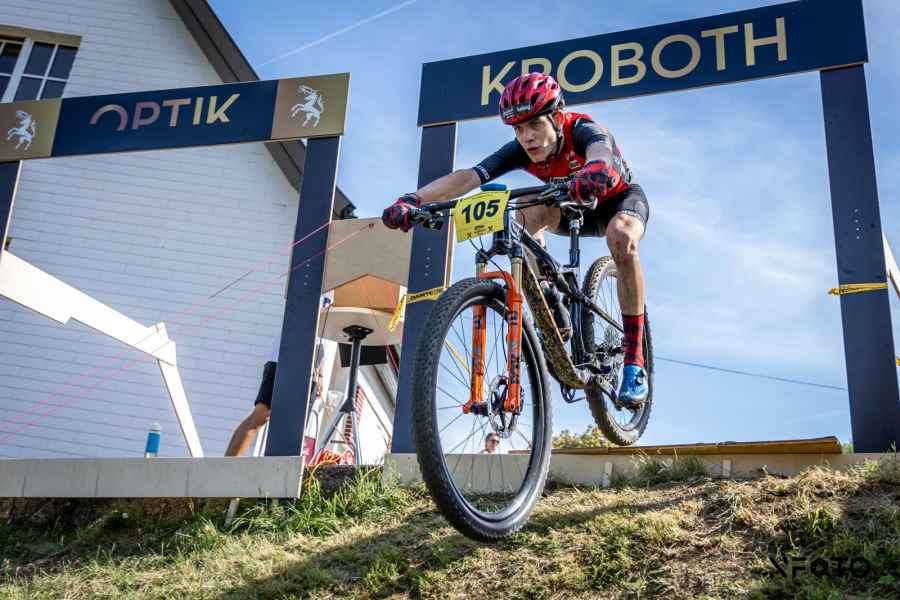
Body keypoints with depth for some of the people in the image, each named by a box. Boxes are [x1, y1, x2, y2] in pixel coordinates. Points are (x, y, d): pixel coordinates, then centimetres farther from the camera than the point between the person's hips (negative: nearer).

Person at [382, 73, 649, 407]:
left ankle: (635, 364, -29)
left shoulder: (583, 130, -33)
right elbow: (466, 177, -36)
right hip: (578, 209, 4)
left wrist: (594, 172, -83)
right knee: (527, 211, -28)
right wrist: (413, 199, -50)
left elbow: (600, 153, -58)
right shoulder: (521, 151, -22)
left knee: (621, 238, -38)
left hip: (621, 199, -4)